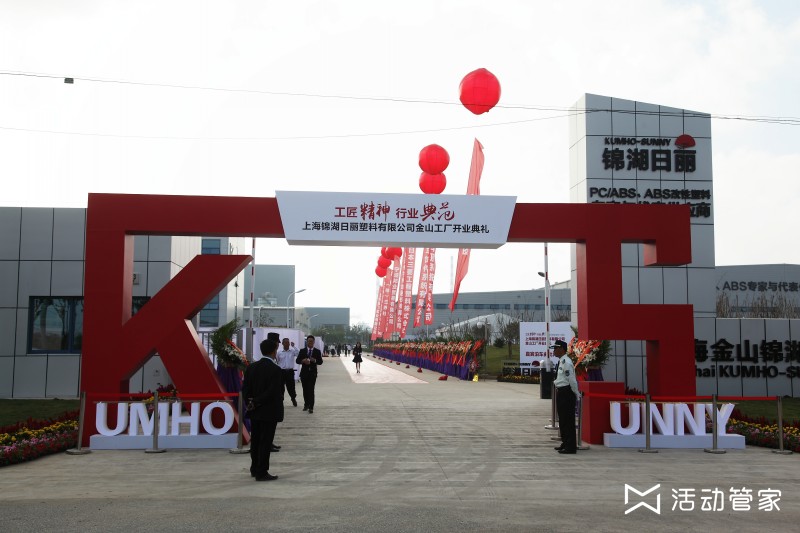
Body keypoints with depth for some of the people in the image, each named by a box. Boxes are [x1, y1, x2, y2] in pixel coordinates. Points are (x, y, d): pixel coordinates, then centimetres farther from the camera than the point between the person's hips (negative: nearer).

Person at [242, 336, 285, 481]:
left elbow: (245, 388, 3)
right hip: (269, 412, -7)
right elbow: (273, 392, -20)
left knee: (255, 440, 16)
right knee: (265, 442, -1)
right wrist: (256, 403, -12)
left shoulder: (251, 367, 4)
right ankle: (261, 473, 2)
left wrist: (250, 402, -1)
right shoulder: (275, 370, -16)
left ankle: (255, 469, 26)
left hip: (255, 412, 7)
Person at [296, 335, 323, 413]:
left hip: (312, 373, -2)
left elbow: (320, 362, -2)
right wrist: (303, 361, -18)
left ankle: (311, 407, -8)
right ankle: (306, 404, 26)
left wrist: (315, 360, -22)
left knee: (311, 390, -9)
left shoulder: (317, 352, 4)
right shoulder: (302, 351, 7)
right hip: (304, 372, 2)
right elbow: (297, 360, 2)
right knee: (305, 390, 10)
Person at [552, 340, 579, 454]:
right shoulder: (561, 361, 13)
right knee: (562, 419, 17)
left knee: (568, 420, -6)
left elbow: (572, 380, -17)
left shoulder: (566, 362, -18)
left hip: (566, 393, -10)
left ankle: (571, 447, -2)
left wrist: (576, 396, -14)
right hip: (560, 392, 10)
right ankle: (565, 443, 28)